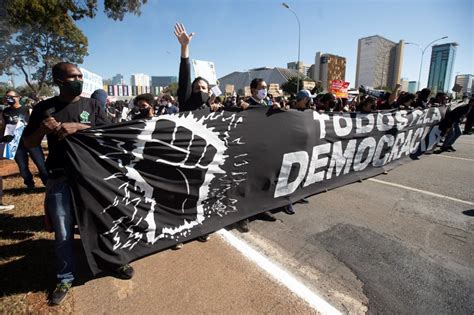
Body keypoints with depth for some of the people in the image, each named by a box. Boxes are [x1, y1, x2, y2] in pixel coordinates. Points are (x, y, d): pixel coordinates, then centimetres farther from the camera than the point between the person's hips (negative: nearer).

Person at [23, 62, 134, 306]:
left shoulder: (92, 105, 5)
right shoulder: (43, 108, 5)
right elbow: (28, 144, 8)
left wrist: (79, 127, -19)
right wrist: (42, 129, -13)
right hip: (60, 178, 0)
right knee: (63, 233, 8)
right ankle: (65, 279, 29)